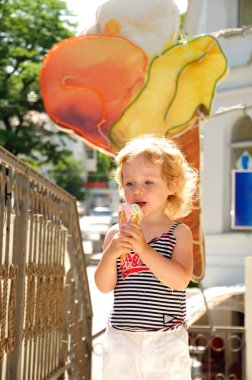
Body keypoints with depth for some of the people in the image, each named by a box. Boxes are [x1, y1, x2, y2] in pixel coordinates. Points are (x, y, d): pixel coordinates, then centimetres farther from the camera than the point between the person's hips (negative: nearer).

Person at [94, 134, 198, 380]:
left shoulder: (179, 232, -3)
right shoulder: (116, 233, 4)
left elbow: (180, 280, -17)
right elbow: (104, 286, -1)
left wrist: (143, 248, -26)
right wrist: (110, 253, -20)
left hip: (166, 341, -2)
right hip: (121, 339, 3)